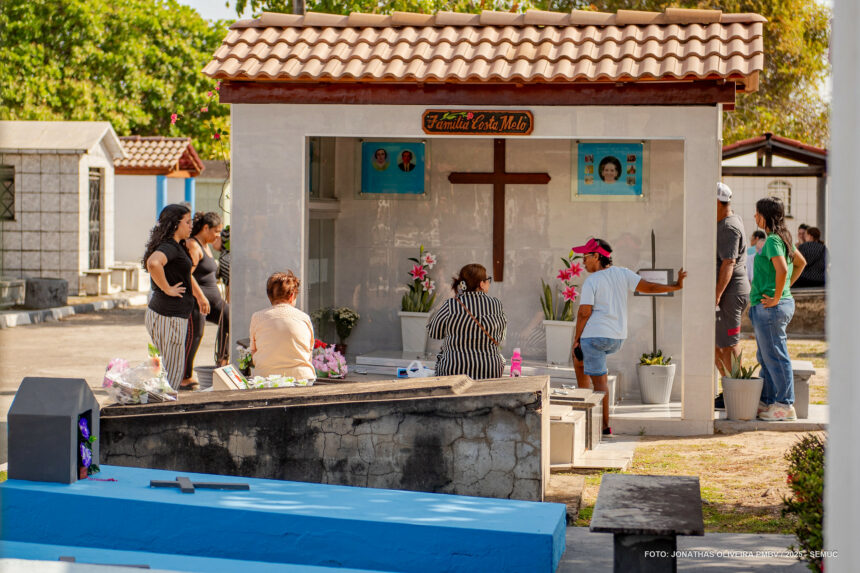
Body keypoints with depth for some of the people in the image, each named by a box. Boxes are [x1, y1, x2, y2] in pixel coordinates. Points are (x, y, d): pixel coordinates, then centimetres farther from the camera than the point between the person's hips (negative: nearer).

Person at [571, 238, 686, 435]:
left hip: (595, 334, -7)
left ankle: (604, 425, 2)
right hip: (617, 338, 7)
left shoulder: (591, 281, -11)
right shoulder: (622, 274, 4)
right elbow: (647, 287, -3)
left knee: (598, 379, 0)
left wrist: (577, 338, -4)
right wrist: (676, 286, 6)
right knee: (578, 357, 26)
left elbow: (584, 312, -14)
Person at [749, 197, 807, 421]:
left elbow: (782, 270, -30)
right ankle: (767, 401, 25)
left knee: (775, 357, -3)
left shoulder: (773, 240, -16)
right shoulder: (783, 238, 13)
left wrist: (776, 297, -20)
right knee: (766, 357, 17)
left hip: (770, 308, -10)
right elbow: (800, 262, 26)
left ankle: (785, 405, 3)